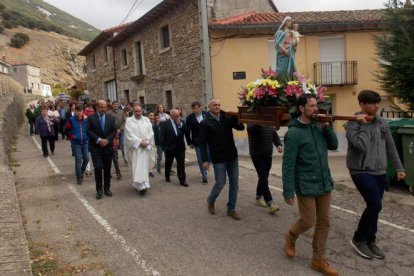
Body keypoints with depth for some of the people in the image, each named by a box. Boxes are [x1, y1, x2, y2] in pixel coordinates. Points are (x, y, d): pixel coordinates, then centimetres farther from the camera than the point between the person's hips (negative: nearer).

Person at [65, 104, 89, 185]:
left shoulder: (86, 119, -3)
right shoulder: (72, 120, -5)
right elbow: (67, 130, 5)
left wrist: (88, 136, 0)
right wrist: (71, 137, 1)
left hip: (85, 142, 2)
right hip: (76, 143, -2)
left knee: (86, 158, 3)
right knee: (78, 159, -4)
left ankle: (81, 172, 29)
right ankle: (79, 177, 7)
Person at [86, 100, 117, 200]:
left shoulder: (111, 118, 8)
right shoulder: (91, 118, 0)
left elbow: (114, 131, 4)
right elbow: (89, 131, -7)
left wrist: (107, 140, -11)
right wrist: (98, 140, -16)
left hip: (108, 146, 3)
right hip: (95, 147, -3)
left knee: (107, 168, 8)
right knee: (98, 168, -9)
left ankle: (107, 188, 20)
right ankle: (99, 189, 4)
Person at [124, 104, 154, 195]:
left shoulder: (146, 120, 11)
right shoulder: (129, 121, 1)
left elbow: (150, 132, 5)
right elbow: (130, 134, -8)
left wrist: (146, 141, -10)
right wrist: (140, 142, -15)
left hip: (146, 146, 3)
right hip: (135, 147, -3)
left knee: (144, 166, 5)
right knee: (137, 166, -7)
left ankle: (141, 185, 17)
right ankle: (141, 185, -11)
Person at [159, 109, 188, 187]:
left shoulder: (181, 122, 5)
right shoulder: (165, 124, -5)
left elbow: (186, 131, -5)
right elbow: (161, 137, -7)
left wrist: (180, 124, -14)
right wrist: (164, 147, -13)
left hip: (180, 147, 2)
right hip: (169, 148, -1)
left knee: (181, 164, -2)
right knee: (168, 163, 16)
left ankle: (182, 180, 1)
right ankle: (167, 177, 36)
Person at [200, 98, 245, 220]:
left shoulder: (227, 118, 6)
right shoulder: (205, 123, -4)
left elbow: (241, 127, 1)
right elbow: (202, 143, -6)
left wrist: (235, 117, -16)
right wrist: (205, 160, -11)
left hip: (232, 156, 4)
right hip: (218, 158, -4)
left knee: (234, 182, 5)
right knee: (220, 183, 0)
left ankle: (231, 209, 19)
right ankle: (210, 201, 29)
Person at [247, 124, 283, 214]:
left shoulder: (270, 126, 8)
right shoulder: (253, 122, -10)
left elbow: (275, 136, 10)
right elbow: (250, 128, -31)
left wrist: (279, 145, -9)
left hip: (268, 155, 6)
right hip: (257, 155, -6)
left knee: (263, 177, 15)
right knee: (264, 179, -11)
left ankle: (258, 198, 31)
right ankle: (270, 204, -10)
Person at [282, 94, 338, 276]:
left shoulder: (318, 126, 5)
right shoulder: (294, 133, -14)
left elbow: (334, 145, 11)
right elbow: (288, 165, -15)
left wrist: (327, 127, -5)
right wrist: (288, 191, -16)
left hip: (324, 183, 6)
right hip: (306, 186, -6)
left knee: (324, 223, 10)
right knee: (308, 221, 2)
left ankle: (318, 260, 24)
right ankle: (290, 238, 33)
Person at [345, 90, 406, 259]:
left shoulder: (382, 122, 8)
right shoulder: (353, 124, -12)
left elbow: (390, 147, 15)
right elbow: (361, 146, -26)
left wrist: (399, 168, 15)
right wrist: (363, 125, -19)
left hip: (380, 172, 6)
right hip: (362, 172, -6)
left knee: (374, 207, 10)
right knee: (375, 205, -11)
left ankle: (370, 241, 27)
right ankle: (358, 239, 9)